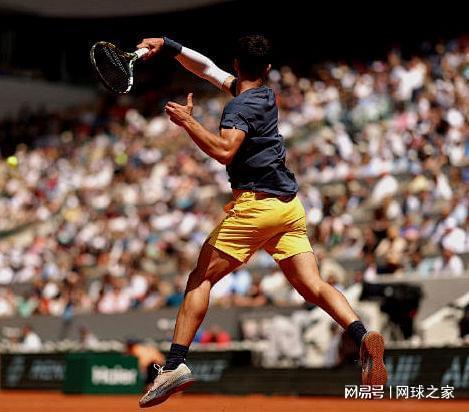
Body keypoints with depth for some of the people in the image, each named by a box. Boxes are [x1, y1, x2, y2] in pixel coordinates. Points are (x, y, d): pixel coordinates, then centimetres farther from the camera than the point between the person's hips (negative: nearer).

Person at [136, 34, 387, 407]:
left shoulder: (240, 106, -7)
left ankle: (176, 363, -9)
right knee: (313, 286, -3)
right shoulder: (266, 95, 17)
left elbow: (225, 151, -26)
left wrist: (188, 121, -18)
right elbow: (208, 68, 26)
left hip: (256, 204, -7)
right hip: (290, 205, 7)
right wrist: (167, 46, 26)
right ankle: (363, 336, -26)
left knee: (201, 279, -1)